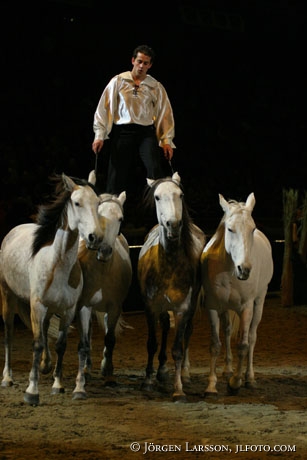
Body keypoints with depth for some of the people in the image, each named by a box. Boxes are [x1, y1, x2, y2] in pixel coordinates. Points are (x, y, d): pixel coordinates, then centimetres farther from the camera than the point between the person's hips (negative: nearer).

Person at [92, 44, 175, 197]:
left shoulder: (156, 87, 13)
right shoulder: (118, 81, 8)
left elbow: (165, 114, 13)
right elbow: (104, 108, 6)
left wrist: (167, 140, 4)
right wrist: (99, 135, -1)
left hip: (146, 133, 1)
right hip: (122, 132, -1)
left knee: (155, 169, -21)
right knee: (117, 178, -3)